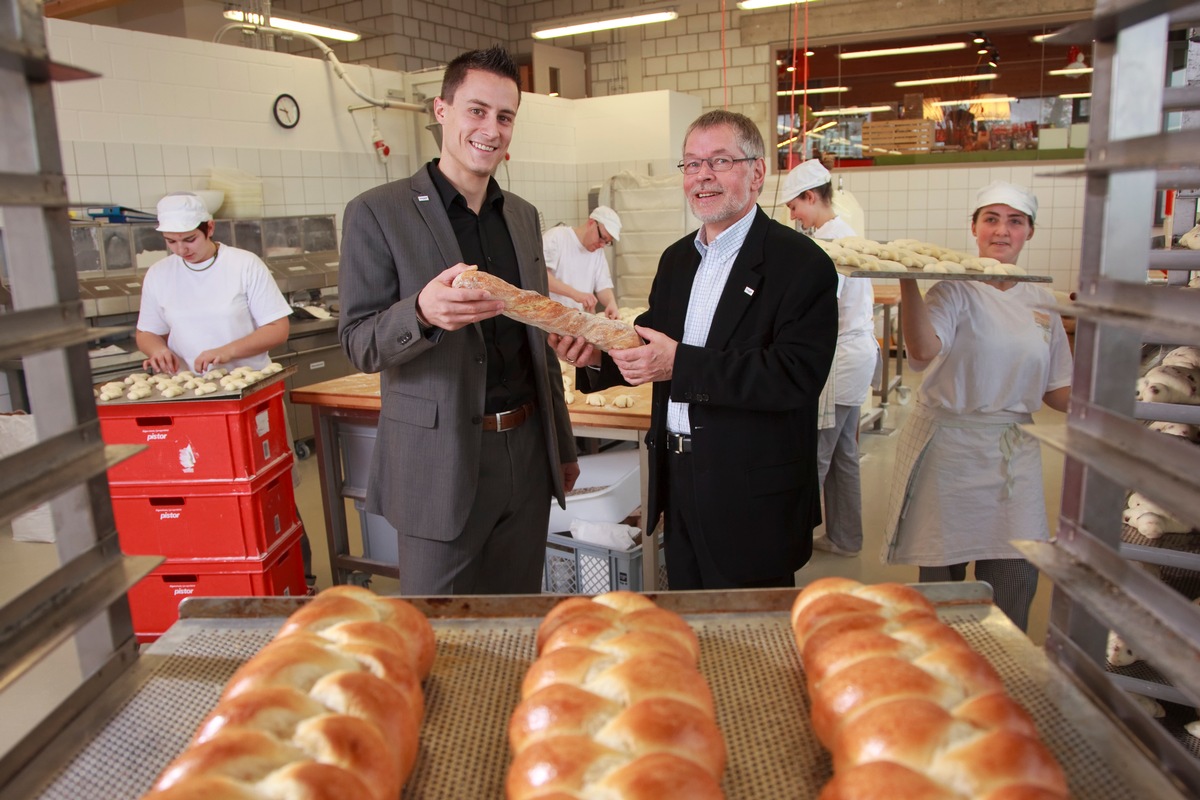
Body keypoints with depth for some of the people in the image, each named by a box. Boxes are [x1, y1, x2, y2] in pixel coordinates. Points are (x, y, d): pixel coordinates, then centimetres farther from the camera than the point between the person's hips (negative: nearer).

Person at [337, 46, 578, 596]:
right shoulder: (378, 212, -6)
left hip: (527, 452, 5)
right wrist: (422, 312, -30)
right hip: (441, 463, -5)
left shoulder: (523, 216, 11)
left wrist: (563, 445, 18)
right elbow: (357, 344, -8)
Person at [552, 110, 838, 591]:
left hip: (752, 497, -6)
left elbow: (797, 376, -24)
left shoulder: (801, 263, -13)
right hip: (679, 483, 7)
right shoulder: (676, 259, 11)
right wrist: (600, 355, -8)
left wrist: (680, 363, -28)